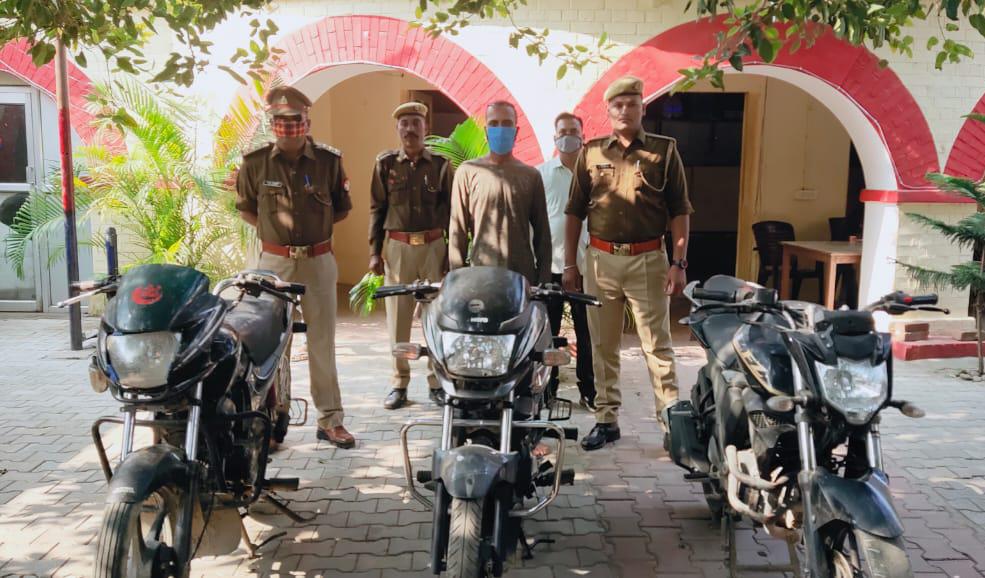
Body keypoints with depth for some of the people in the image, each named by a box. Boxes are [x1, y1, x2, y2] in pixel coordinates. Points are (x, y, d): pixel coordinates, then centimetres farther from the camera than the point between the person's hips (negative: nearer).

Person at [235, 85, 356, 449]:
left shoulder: (329, 160, -1)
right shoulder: (255, 162, 0)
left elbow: (342, 208, 11)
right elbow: (245, 207, 13)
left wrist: (316, 226, 1)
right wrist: (273, 229, 1)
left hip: (318, 261, 0)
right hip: (274, 262, 0)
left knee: (322, 343, 6)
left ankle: (330, 419, 14)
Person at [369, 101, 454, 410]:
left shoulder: (441, 165, 4)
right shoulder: (386, 163, 6)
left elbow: (453, 211, 6)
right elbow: (377, 209, 7)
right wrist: (374, 251, 1)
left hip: (434, 247, 0)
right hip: (397, 248, 1)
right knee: (398, 317, 4)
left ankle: (437, 381, 14)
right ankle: (399, 383, 14)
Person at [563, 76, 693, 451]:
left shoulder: (664, 150, 4)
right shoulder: (591, 152, 10)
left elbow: (680, 210, 3)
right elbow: (574, 212, 11)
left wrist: (678, 262, -6)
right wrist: (570, 264, 5)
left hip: (648, 260, -2)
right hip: (601, 260, 3)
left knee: (657, 345, 1)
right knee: (602, 346, 9)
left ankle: (672, 420, 9)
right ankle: (606, 419, 20)